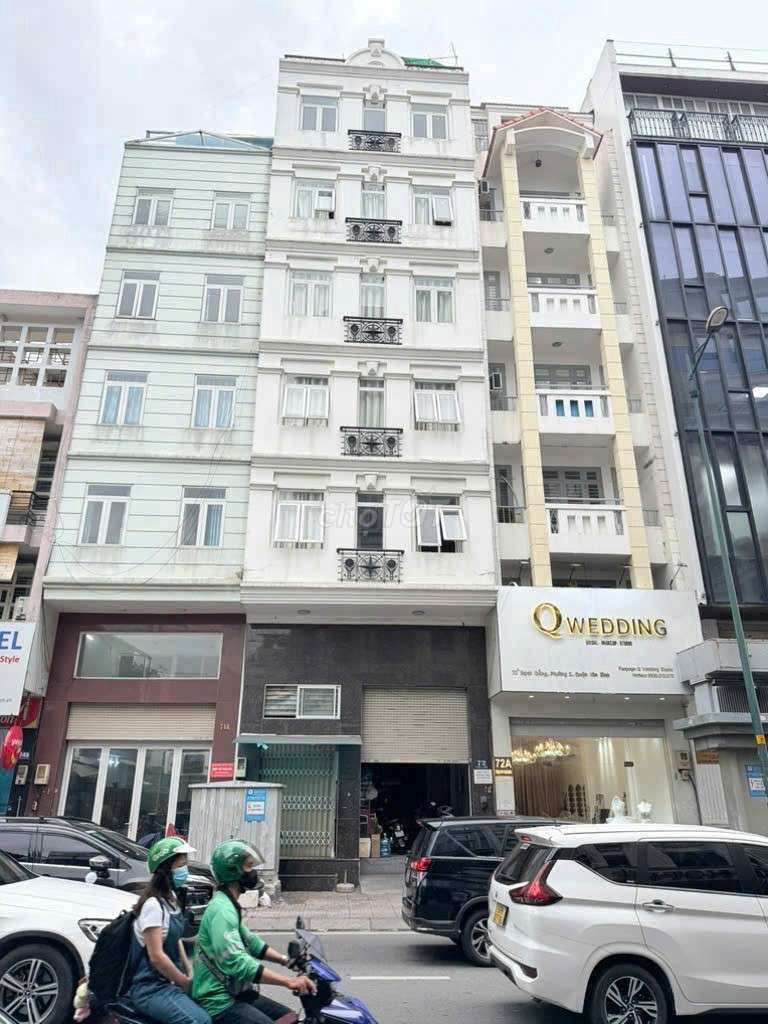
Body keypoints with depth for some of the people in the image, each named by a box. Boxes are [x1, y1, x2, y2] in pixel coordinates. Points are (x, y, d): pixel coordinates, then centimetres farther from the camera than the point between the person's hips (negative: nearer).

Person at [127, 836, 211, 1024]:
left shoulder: (171, 899, 9)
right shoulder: (153, 905, -19)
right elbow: (156, 956, -21)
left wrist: (190, 974, 7)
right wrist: (185, 983, -12)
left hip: (170, 981, 9)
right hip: (151, 989, -9)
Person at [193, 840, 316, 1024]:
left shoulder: (228, 906, 13)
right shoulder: (221, 910, -21)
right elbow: (236, 963, -31)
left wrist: (288, 960, 10)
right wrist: (289, 981, -32)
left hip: (234, 994, 10)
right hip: (219, 1003, -10)